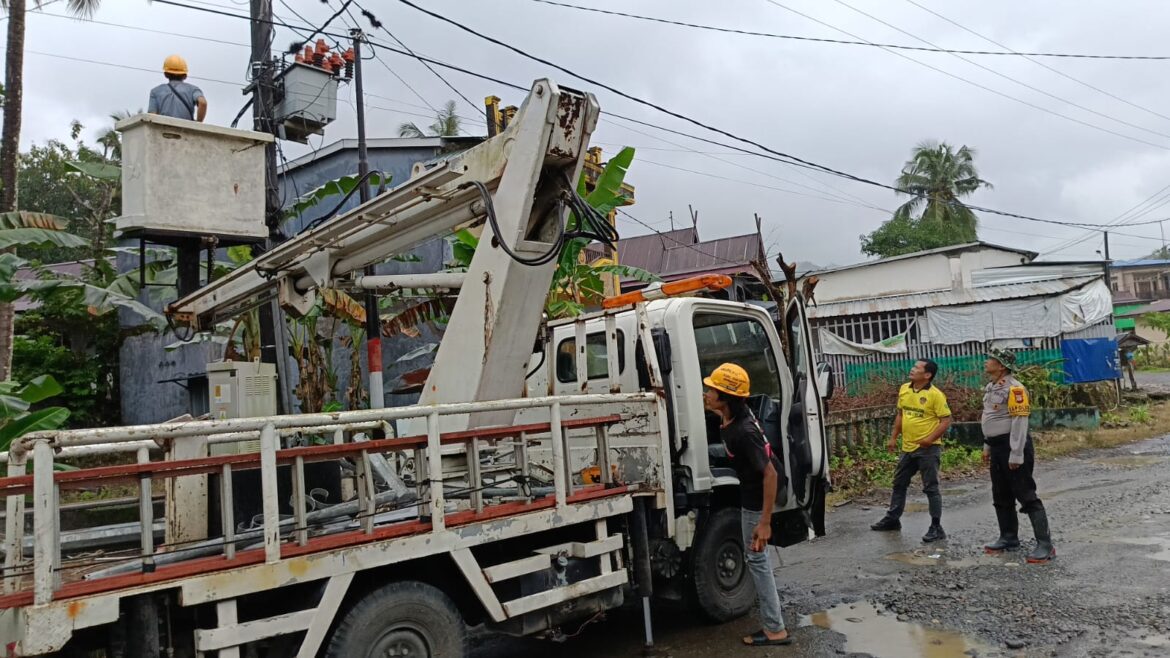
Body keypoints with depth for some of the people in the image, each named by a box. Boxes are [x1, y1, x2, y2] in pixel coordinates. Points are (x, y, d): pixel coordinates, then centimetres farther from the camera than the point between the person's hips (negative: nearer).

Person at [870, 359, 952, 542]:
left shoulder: (935, 394, -15)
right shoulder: (904, 389, 6)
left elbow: (946, 420, -15)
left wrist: (930, 439, -24)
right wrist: (893, 437, 13)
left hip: (928, 449, -7)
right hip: (907, 447, 8)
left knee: (931, 488, 0)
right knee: (899, 484, 18)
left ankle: (936, 527, 10)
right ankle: (892, 519, 32)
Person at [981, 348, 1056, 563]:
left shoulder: (1013, 388, -18)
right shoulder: (991, 388, 12)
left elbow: (1020, 422, -21)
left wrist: (1016, 455, -22)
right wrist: (987, 446, 21)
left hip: (1013, 446, -9)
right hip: (997, 447, 9)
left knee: (1026, 497, -6)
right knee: (1001, 497, 17)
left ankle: (1045, 545, 0)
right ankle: (1009, 538, 30)